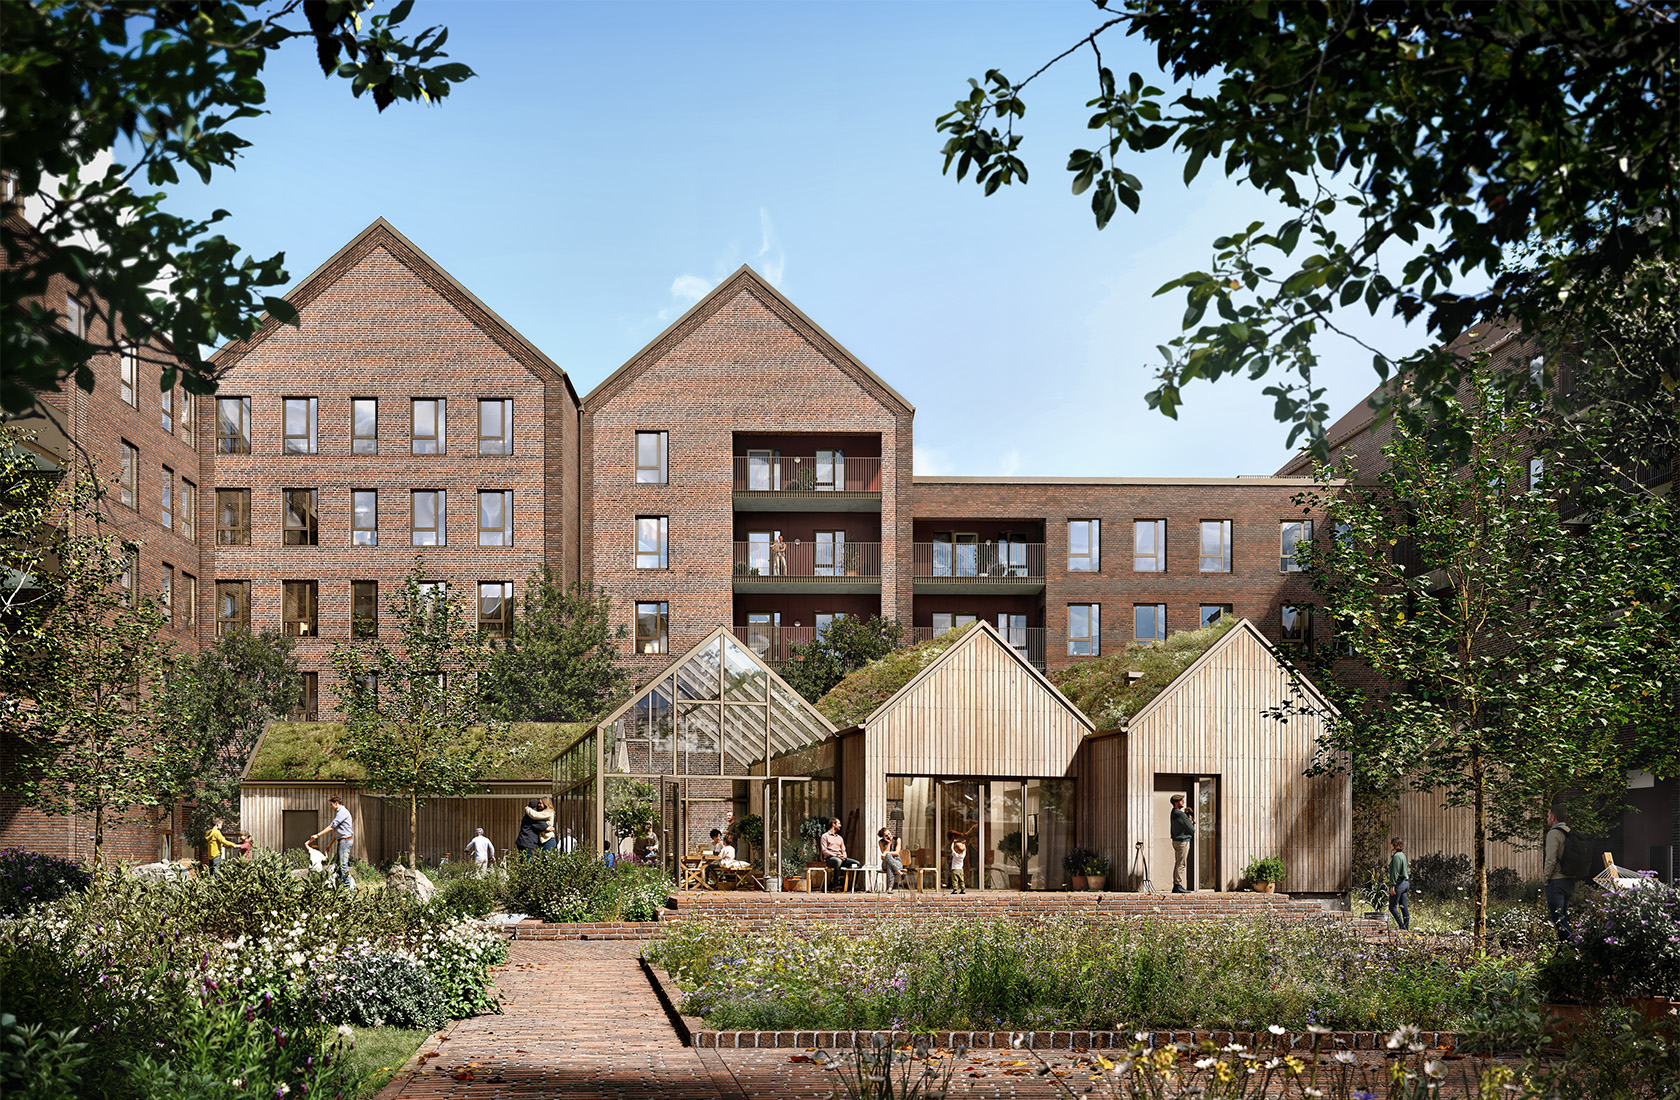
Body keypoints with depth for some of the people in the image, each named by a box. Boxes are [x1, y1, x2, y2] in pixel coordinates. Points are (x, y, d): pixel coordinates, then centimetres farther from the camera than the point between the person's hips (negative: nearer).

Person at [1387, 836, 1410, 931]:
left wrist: (1392, 886, -19)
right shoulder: (1402, 855, 15)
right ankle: (1407, 928, 8)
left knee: (1392, 907, -6)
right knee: (1403, 907, 9)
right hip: (1405, 882, 10)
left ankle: (1402, 927, -11)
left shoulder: (1396, 856, -14)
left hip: (1399, 883, -10)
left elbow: (1395, 872, -19)